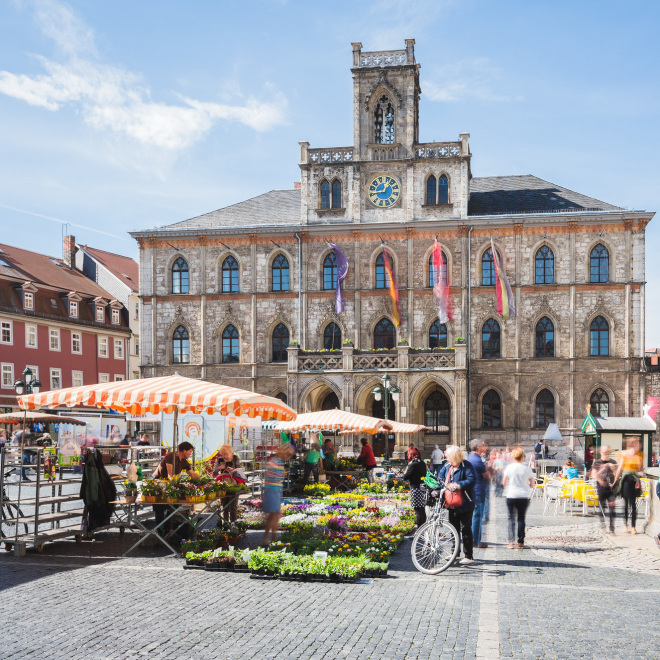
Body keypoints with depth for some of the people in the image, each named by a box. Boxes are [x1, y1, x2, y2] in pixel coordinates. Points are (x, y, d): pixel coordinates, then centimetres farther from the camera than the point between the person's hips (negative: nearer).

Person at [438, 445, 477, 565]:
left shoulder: (466, 466, -14)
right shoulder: (447, 466, 8)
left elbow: (472, 480, -23)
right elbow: (441, 477, 14)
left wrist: (458, 485, -30)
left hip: (465, 503, -8)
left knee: (465, 529, -4)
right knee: (453, 528, 17)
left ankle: (468, 556, 1)